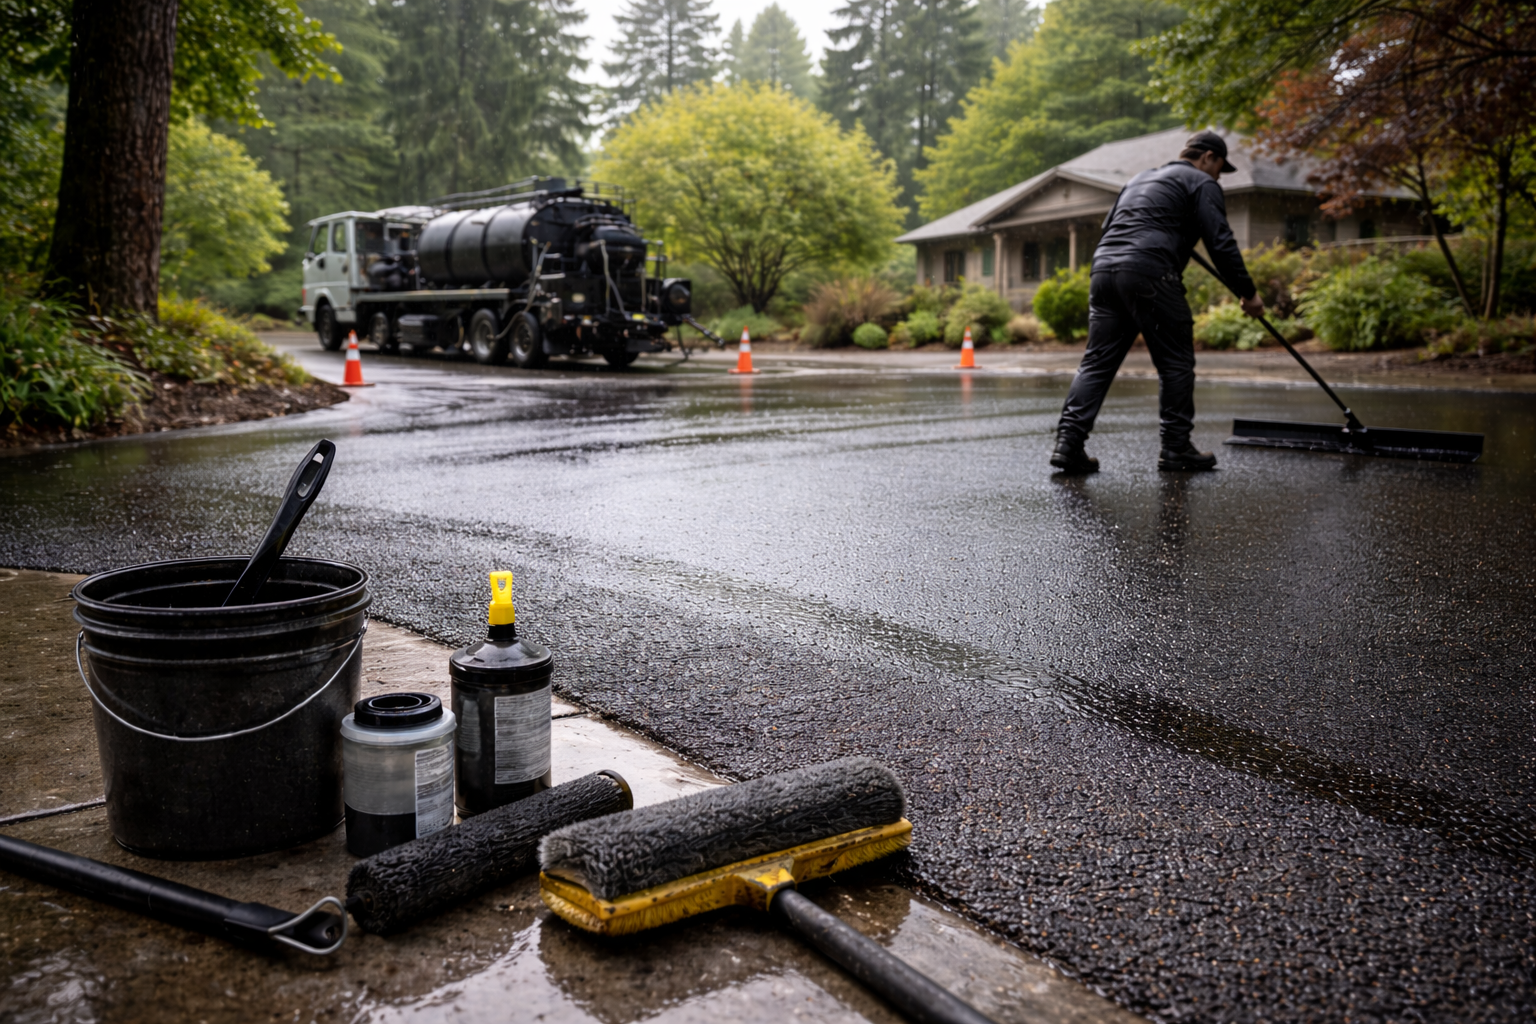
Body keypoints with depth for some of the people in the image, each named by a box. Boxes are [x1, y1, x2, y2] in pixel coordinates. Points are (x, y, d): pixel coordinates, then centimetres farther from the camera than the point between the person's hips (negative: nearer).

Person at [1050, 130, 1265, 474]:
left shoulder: (1140, 178, 32)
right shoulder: (1201, 183, 10)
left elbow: (1108, 228, 33)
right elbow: (1220, 244, 1)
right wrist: (1248, 292, 8)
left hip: (1103, 266, 7)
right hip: (1149, 274, -7)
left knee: (1097, 361, 3)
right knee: (1176, 362, 4)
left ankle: (1068, 442, -8)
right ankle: (1176, 447, 8)